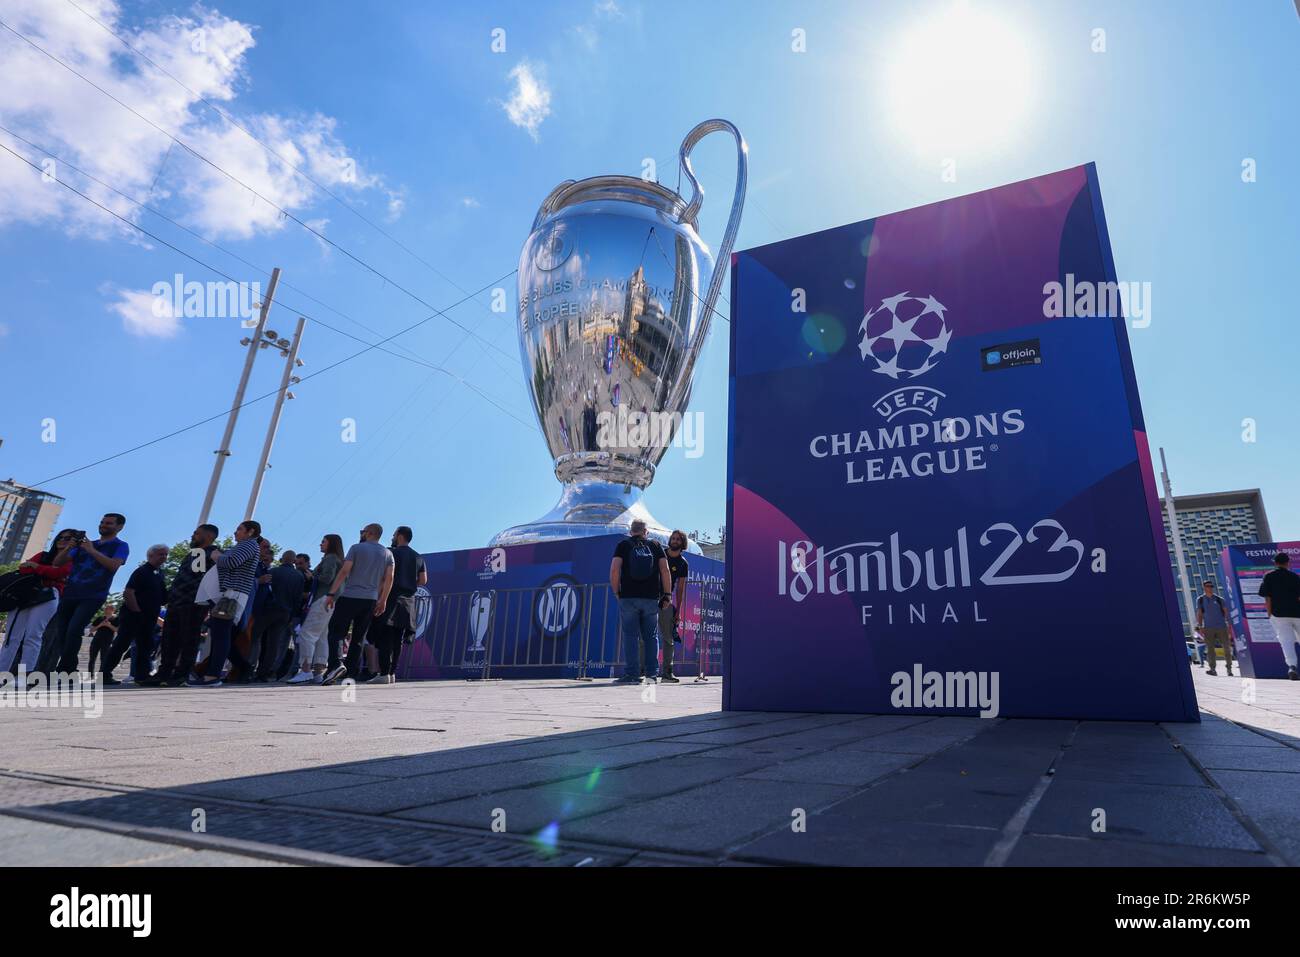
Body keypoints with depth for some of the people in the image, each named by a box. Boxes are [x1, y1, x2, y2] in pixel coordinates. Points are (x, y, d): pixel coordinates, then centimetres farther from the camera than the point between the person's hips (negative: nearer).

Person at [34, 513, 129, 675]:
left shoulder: (120, 546, 5)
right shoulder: (85, 543, 21)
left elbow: (113, 565, -14)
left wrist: (91, 550, -14)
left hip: (93, 596, -6)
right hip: (69, 594, 6)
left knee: (74, 630, -20)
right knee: (61, 632, 1)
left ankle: (63, 672, -17)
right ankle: (70, 670, 8)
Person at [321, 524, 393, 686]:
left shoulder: (357, 548, 1)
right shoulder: (388, 554, 12)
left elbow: (344, 571, -7)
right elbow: (389, 578, 5)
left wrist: (331, 593, -6)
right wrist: (382, 601, 9)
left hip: (349, 597, -4)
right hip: (370, 600, 4)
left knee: (335, 632, 1)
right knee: (358, 638, 8)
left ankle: (336, 665, -18)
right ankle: (352, 674, 4)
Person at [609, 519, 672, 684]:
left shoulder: (623, 545, 5)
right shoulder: (655, 545, 11)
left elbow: (614, 570, -7)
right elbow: (665, 570, 1)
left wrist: (617, 591, 3)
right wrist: (666, 594, 4)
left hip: (628, 597, -1)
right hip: (651, 598, 2)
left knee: (630, 635, 2)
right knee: (651, 636, 9)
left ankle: (632, 673, -1)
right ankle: (652, 673, 7)